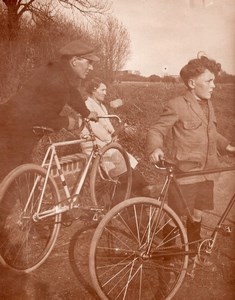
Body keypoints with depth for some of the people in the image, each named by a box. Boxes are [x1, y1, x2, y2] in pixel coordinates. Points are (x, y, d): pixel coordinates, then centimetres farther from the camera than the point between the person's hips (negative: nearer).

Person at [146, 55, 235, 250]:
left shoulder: (208, 105, 12)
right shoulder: (177, 106, -13)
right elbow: (157, 131, -13)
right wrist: (155, 148, -32)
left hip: (206, 173, 7)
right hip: (184, 173, -7)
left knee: (197, 215, 18)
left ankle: (193, 250, 37)